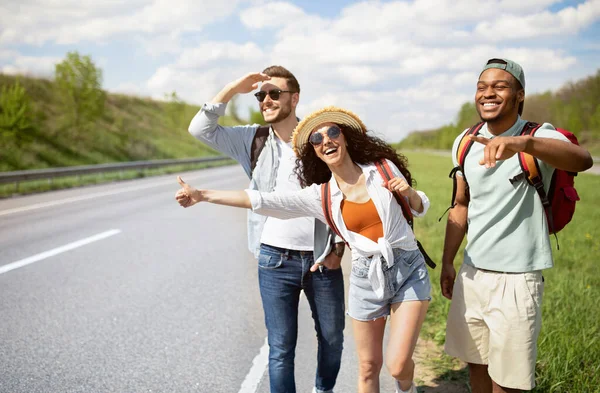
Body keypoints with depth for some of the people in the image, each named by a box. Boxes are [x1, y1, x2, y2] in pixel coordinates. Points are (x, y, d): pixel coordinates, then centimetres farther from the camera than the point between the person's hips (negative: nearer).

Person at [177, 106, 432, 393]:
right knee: (368, 368, 9)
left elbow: (420, 208, 12)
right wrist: (202, 195, -9)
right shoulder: (319, 196, 0)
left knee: (398, 366, -8)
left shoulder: (384, 169, -1)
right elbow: (262, 200, -5)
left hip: (409, 271, -2)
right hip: (367, 277, 2)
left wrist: (409, 192, -12)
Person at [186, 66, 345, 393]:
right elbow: (201, 129, -3)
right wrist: (234, 89, -9)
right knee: (281, 348, 2)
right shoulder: (253, 140, 4)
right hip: (276, 260, 0)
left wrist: (338, 248, -4)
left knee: (332, 338, 15)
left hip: (322, 259, 1)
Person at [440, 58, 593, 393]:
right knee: (476, 361, 17)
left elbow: (582, 160, -37)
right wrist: (447, 262, 13)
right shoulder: (464, 143, 4)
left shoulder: (540, 136, -13)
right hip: (472, 273, 5)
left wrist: (522, 143, -55)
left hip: (517, 278, -5)